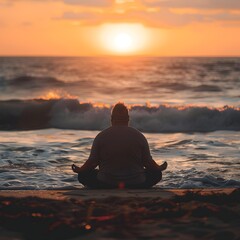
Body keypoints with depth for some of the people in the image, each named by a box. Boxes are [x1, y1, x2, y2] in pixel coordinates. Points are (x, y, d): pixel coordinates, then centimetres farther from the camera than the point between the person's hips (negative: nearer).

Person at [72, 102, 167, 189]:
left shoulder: (101, 136, -2)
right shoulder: (139, 136, -1)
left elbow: (92, 162, -1)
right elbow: (148, 162, 2)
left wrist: (79, 170, 18)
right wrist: (160, 168, 23)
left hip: (105, 184, -1)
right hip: (136, 185, 1)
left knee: (83, 175, 22)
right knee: (157, 174, 25)